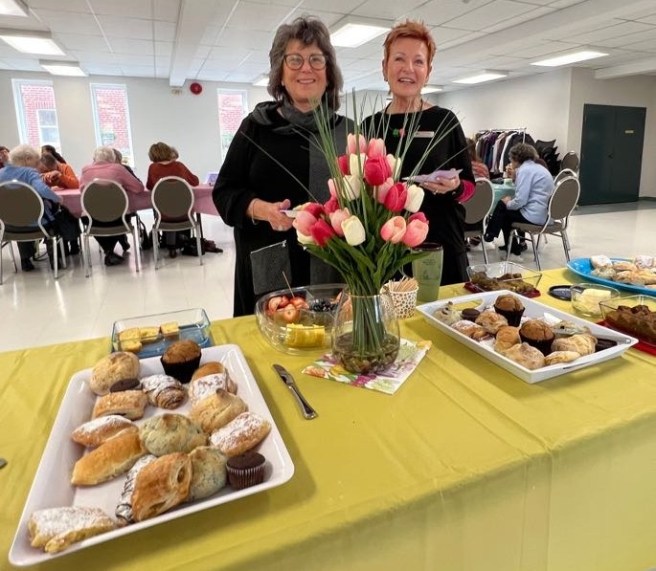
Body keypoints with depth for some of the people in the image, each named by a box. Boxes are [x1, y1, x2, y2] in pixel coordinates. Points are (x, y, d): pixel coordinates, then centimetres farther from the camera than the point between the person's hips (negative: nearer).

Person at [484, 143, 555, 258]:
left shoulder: (525, 169, -14)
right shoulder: (537, 167, 16)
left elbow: (520, 201, -21)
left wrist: (508, 203, -2)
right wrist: (515, 176, 14)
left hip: (533, 215, -9)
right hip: (544, 213, 9)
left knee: (502, 208, 9)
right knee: (503, 204, 21)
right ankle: (513, 246, 28)